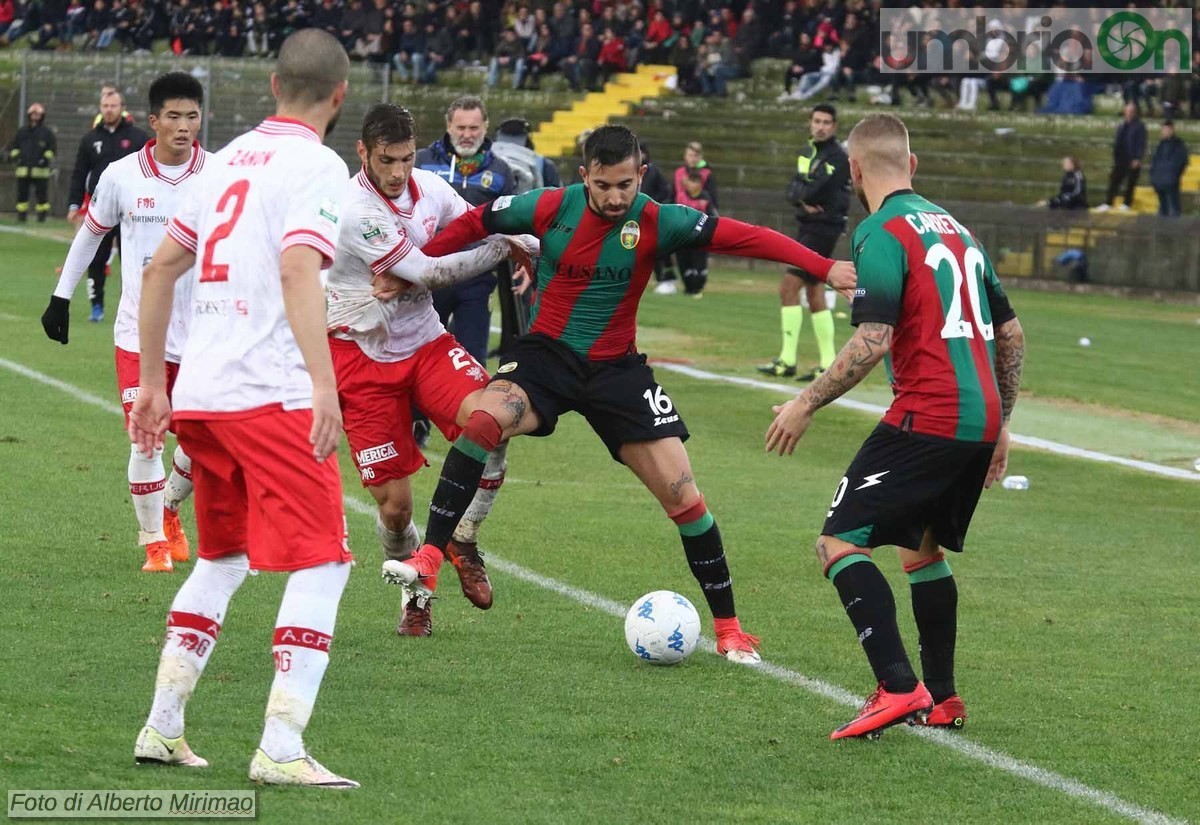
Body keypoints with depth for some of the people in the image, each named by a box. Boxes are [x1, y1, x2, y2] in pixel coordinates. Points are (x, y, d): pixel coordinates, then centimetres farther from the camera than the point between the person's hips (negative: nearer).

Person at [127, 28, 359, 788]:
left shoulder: (232, 159, 17)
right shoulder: (316, 166, -6)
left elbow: (159, 270, 20)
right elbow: (299, 271, -22)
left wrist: (153, 383, 27)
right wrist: (325, 385, -29)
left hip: (198, 394, 8)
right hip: (270, 394, -8)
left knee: (223, 560, 22)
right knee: (321, 566, -4)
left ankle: (162, 728, 22)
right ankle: (281, 750, -13)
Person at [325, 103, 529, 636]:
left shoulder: (430, 187, -2)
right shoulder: (354, 211, -22)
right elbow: (426, 272, -21)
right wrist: (506, 246, -15)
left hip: (424, 342, 4)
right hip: (362, 355, -4)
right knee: (394, 502, -5)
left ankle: (463, 540, -1)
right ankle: (413, 591, 25)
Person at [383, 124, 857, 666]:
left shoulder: (656, 223, -12)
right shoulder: (550, 209, -10)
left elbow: (741, 236, -18)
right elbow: (472, 225, 3)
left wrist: (825, 267, -27)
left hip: (616, 369, 1)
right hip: (546, 355, -1)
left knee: (682, 494, -4)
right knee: (482, 421, -31)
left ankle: (728, 628, 10)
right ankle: (428, 561, -26)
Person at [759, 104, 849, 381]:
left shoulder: (838, 157, -14)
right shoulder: (808, 152, 13)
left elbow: (814, 190, -23)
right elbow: (792, 191, 7)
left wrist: (801, 192, -3)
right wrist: (804, 200, -14)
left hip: (824, 228, -9)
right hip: (807, 225, 9)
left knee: (789, 286, -14)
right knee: (814, 292, 10)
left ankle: (787, 360, -14)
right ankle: (827, 363, 14)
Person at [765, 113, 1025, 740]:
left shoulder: (883, 233, -8)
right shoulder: (956, 228, 18)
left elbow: (873, 341, -18)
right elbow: (1011, 334, 21)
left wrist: (807, 404, -9)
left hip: (926, 422, -9)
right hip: (981, 421, 9)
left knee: (839, 542, -8)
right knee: (922, 549, 24)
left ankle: (897, 688, -21)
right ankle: (942, 700, 24)